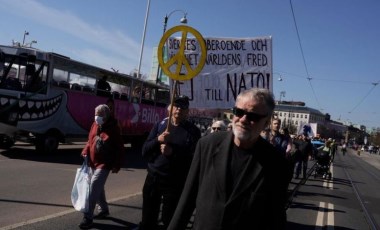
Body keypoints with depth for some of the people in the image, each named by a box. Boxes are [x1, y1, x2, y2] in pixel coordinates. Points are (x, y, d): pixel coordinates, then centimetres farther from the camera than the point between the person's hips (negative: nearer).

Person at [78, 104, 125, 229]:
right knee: (98, 187, 19)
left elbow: (119, 148, -11)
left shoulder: (113, 129, -13)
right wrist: (85, 151, -3)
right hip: (93, 163, 7)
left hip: (104, 164, -7)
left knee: (93, 188, -12)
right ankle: (104, 209, 38)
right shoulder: (95, 125, 4)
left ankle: (88, 217, -5)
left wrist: (116, 165, -13)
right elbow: (90, 140, 16)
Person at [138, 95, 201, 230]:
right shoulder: (160, 126, 7)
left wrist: (173, 152, -24)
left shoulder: (193, 131, -3)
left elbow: (195, 158, -12)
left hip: (176, 182, -3)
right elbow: (144, 151, 2)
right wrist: (157, 140, -16)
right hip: (153, 178, 3)